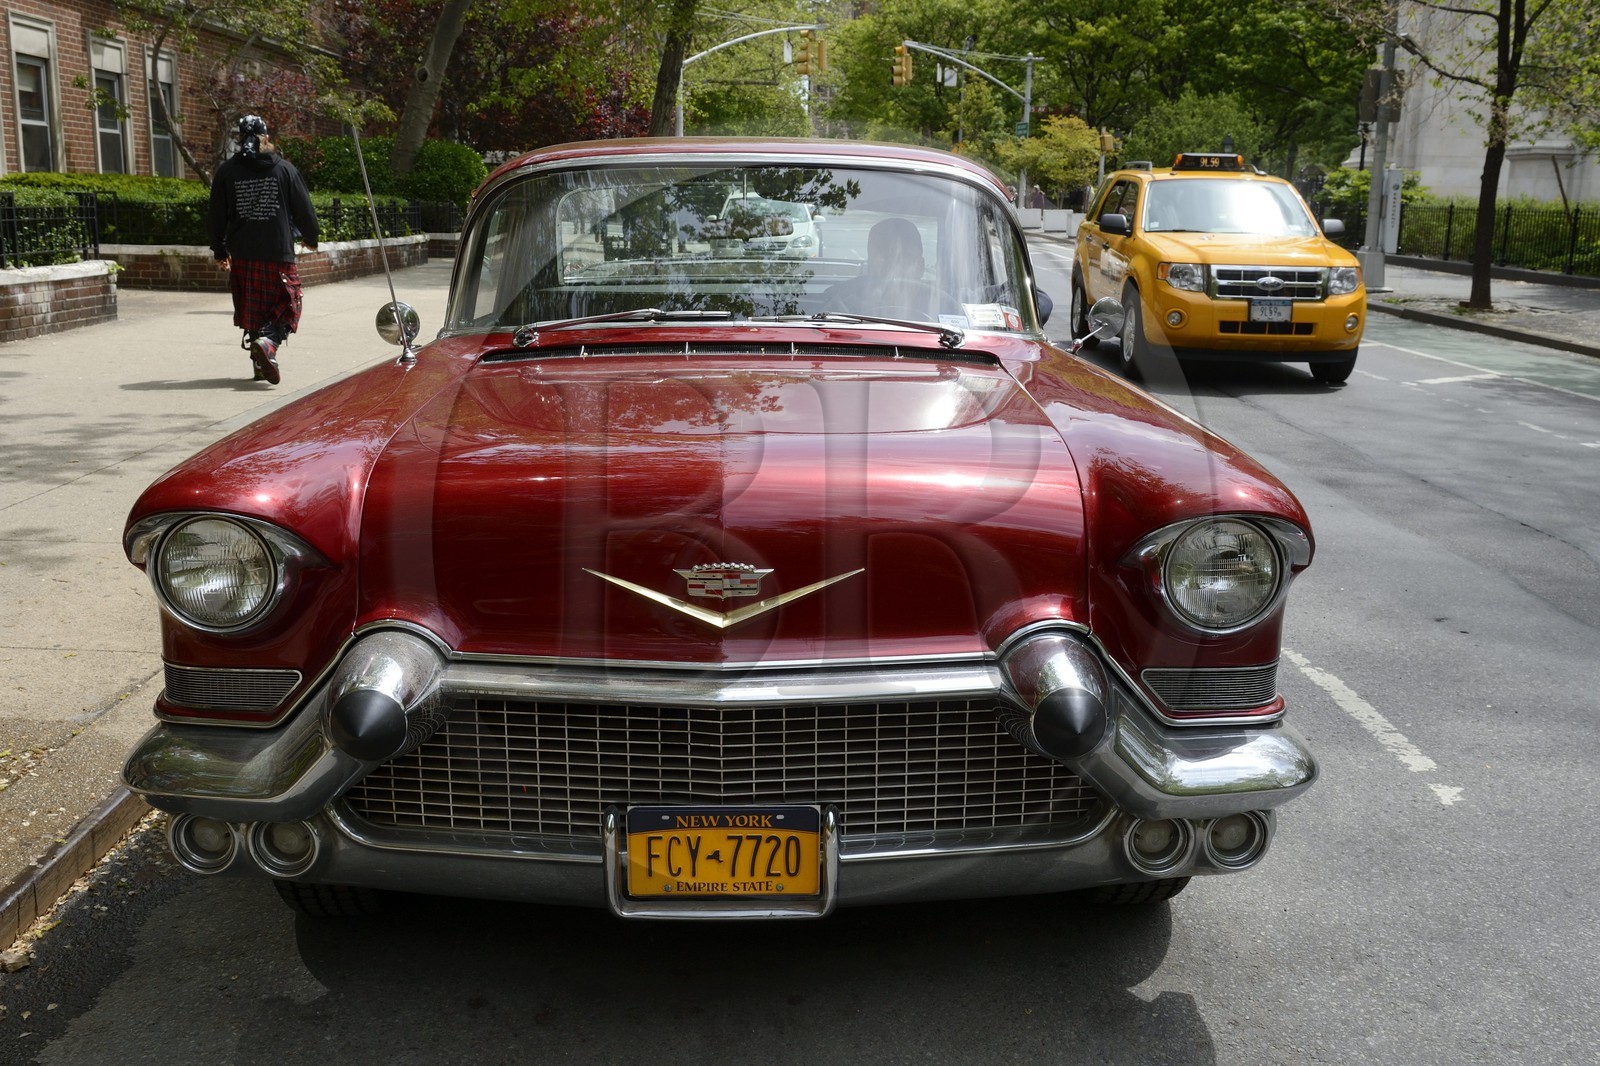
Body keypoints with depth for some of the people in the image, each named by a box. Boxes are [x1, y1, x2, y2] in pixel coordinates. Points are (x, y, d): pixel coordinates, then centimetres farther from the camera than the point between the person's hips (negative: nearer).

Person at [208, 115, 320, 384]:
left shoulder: (226, 171, 4)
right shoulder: (284, 168, 0)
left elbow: (218, 216, 8)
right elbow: (303, 208, 4)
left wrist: (220, 251, 20)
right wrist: (311, 237, 22)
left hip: (242, 254, 2)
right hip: (278, 252, -2)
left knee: (251, 310, 13)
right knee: (285, 307, 3)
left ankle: (261, 365, 14)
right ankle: (268, 342, -25)